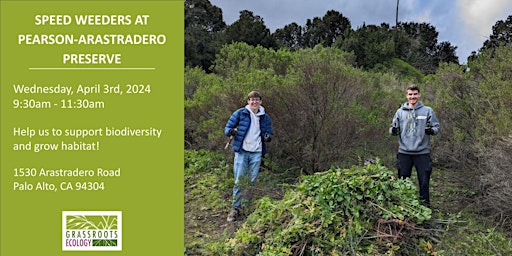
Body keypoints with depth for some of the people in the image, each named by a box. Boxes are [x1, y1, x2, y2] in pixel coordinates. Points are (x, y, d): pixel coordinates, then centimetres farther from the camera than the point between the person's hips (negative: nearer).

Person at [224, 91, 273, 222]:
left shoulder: (265, 117, 9)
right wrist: (231, 131, -23)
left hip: (256, 153, 3)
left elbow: (269, 132, 16)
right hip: (241, 151, -3)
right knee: (239, 180, -4)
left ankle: (246, 207, 20)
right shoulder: (240, 113, 0)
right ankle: (235, 208, 4)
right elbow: (227, 127, 1)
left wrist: (268, 137, -9)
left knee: (251, 181, 7)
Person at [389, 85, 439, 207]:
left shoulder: (427, 110, 4)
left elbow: (436, 127, 4)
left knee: (424, 182, 5)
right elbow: (393, 128, 10)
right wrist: (393, 130, -14)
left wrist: (431, 130, -18)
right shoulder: (400, 112, 8)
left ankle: (425, 205, 19)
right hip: (404, 152, 2)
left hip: (422, 153, -1)